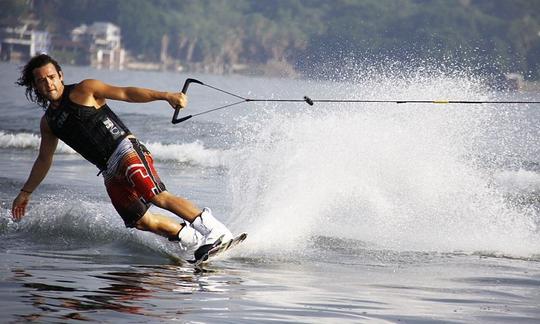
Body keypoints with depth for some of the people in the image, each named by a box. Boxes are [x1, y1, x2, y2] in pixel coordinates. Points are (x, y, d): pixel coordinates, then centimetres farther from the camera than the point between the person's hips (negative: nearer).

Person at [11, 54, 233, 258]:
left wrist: (164, 96, -19)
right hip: (109, 171, 6)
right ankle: (195, 241, 2)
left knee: (158, 197, -25)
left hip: (126, 150, -6)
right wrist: (25, 192, 33)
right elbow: (44, 160, 31)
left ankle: (218, 233, -25)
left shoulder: (84, 90, 1)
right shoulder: (48, 122, 18)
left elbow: (125, 93, -7)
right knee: (140, 220, -8)